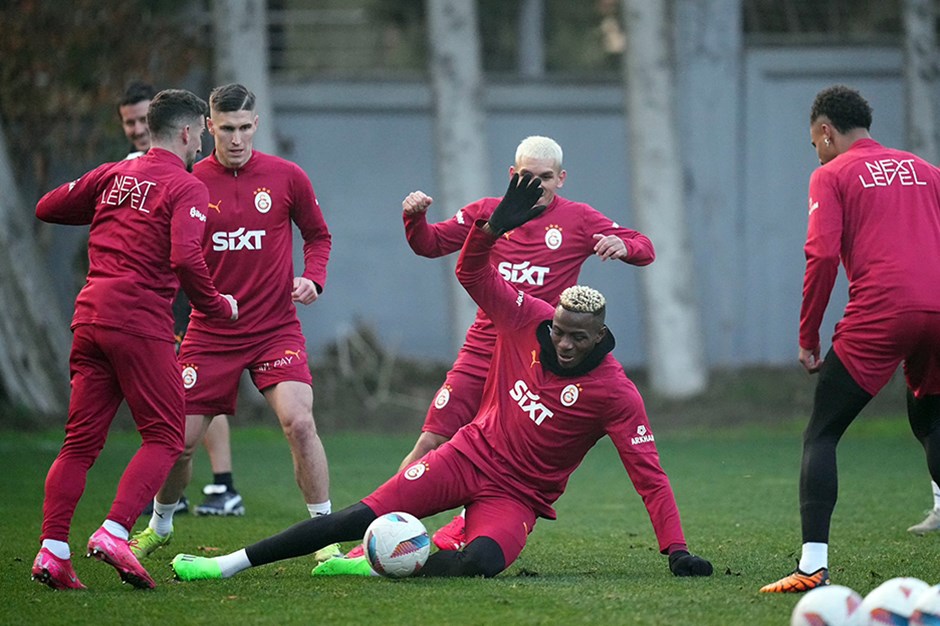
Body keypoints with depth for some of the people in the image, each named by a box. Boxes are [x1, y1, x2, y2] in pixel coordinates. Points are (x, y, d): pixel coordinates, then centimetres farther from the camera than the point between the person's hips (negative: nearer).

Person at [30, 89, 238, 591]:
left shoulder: (113, 175, 16)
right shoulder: (187, 188, -3)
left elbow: (47, 208, 21)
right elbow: (185, 259, -18)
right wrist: (217, 307, -2)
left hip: (88, 318, 6)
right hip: (141, 323, -6)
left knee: (80, 442, 8)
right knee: (164, 438, 0)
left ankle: (52, 549, -1)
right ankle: (113, 533, -17)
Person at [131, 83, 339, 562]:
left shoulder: (286, 177, -2)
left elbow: (318, 235, 13)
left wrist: (312, 278, -6)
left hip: (276, 328, -1)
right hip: (210, 334, 1)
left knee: (299, 421, -22)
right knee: (180, 440, 2)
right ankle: (160, 525, 31)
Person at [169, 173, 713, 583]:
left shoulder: (616, 394, -15)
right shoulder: (527, 318, -4)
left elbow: (649, 474, -14)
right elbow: (472, 273, -1)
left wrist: (677, 549, -20)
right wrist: (494, 227, -21)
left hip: (519, 496, -2)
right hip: (472, 454, 2)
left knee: (479, 563, -35)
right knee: (367, 515, -11)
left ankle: (383, 565, -13)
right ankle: (231, 563, -9)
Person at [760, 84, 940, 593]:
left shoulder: (832, 175, 7)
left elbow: (823, 255, -6)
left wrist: (808, 335, 0)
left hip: (879, 314, -5)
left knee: (820, 436, 3)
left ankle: (813, 566, -9)